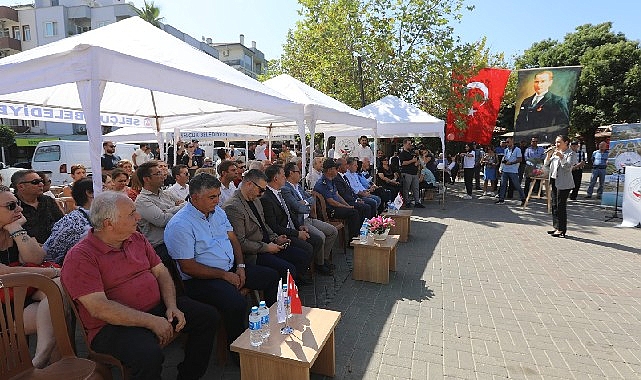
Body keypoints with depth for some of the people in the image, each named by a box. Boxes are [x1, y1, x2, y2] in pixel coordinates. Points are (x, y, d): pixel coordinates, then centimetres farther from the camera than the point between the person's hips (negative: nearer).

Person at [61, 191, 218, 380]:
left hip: (158, 307, 7)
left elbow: (161, 272, 10)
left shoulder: (137, 239, 9)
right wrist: (151, 321, -23)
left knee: (208, 315, -1)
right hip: (115, 325, -7)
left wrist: (172, 306, -8)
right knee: (149, 356, -35)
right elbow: (99, 308, -21)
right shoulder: (79, 257, -13)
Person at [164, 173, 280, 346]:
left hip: (232, 268, 9)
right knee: (237, 304, -33)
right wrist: (224, 275, -16)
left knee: (272, 277, 5)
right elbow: (187, 267, -19)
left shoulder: (217, 211, 9)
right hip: (201, 279, -8)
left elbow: (233, 239, 14)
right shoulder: (179, 225, -17)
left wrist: (240, 266, -2)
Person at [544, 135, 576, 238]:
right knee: (554, 205, 11)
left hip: (564, 183, -8)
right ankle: (556, 227, 19)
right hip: (554, 181, 8)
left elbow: (568, 167, -17)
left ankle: (562, 230, 0)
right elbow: (547, 165, 13)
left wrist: (561, 156, -24)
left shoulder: (571, 153, -5)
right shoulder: (555, 152, 15)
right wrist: (549, 155, -1)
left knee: (561, 206, -7)